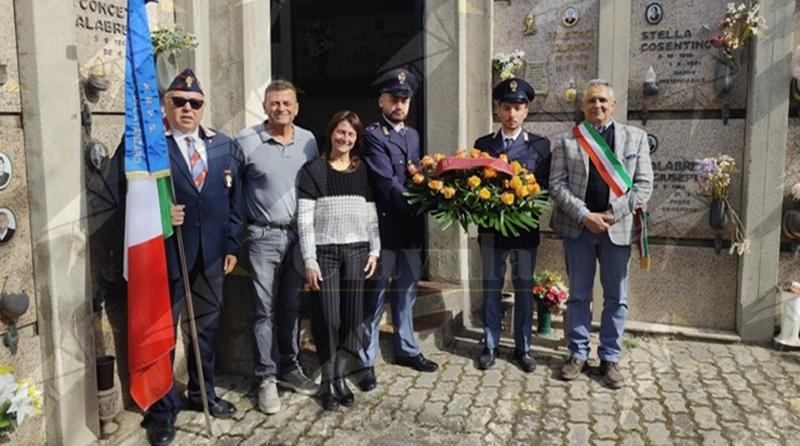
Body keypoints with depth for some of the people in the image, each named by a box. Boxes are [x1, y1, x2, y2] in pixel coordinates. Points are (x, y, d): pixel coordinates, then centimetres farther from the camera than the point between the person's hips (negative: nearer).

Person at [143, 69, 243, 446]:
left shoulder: (224, 146, 7)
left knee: (207, 326, 17)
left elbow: (233, 200, 8)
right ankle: (163, 409, 22)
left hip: (211, 253, 5)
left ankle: (203, 394, 36)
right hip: (166, 252, -4)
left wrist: (232, 246, 5)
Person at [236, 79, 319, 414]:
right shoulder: (246, 140, -7)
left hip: (299, 235, 4)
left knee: (292, 306, 14)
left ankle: (289, 368, 29)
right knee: (265, 310, 3)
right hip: (263, 236, -4)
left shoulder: (308, 141, 5)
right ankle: (267, 378, 16)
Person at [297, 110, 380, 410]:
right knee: (327, 318, 0)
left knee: (352, 316, 5)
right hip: (324, 252, -3)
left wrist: (374, 251, 4)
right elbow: (304, 219, -6)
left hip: (356, 251, 3)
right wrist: (309, 260, -11)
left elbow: (371, 216, 12)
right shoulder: (313, 170, -1)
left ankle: (340, 377, 21)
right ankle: (327, 382, 16)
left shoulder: (363, 172, 10)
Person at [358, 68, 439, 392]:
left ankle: (406, 349, 30)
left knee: (406, 292, 16)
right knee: (376, 296, 0)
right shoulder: (372, 135, -8)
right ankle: (366, 361, 10)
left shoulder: (413, 135, 15)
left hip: (411, 227, 7)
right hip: (385, 227, -7)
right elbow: (388, 183, -17)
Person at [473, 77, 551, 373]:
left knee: (524, 289, 8)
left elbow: (543, 185, -3)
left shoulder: (540, 145, 3)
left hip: (525, 227, -1)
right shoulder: (483, 144, 6)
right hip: (491, 227, 1)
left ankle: (523, 348, 21)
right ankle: (490, 345, 21)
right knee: (491, 288, 9)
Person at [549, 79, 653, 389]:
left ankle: (610, 358, 21)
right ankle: (578, 354, 22)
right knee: (578, 296, 9)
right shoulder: (567, 140, 4)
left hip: (617, 229, 0)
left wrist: (612, 214, -10)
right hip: (578, 227, 0)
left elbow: (644, 185, 1)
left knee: (616, 299, 7)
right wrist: (584, 215, -13)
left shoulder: (635, 138, 5)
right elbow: (557, 184, -2)